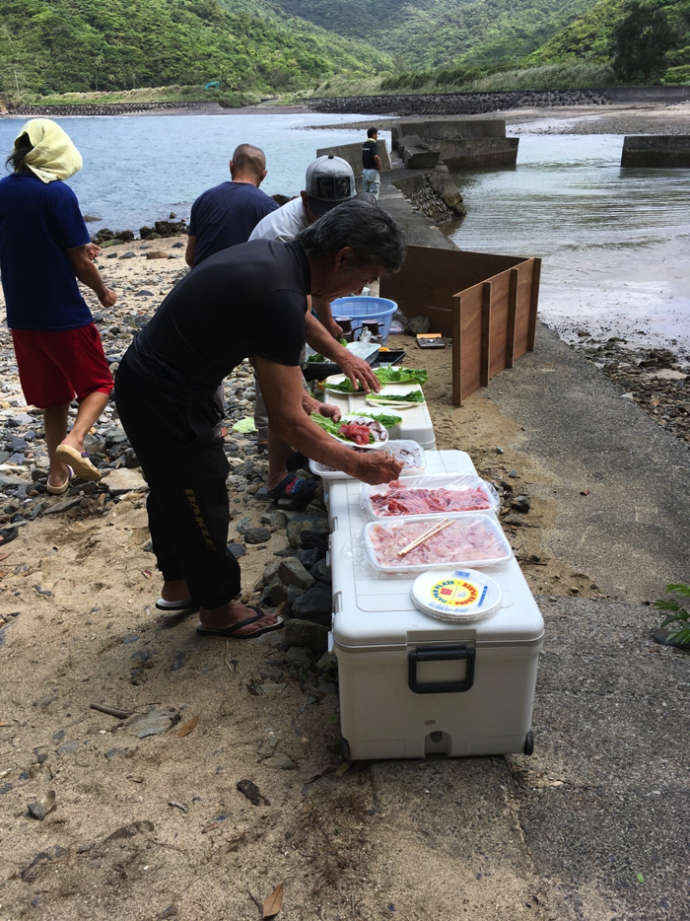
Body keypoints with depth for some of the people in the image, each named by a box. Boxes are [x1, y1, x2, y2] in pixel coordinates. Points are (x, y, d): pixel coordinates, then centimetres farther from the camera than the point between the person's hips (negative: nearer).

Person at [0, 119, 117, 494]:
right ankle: (72, 441, -13)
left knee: (53, 396, 18)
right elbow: (79, 262, -12)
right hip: (64, 315, -6)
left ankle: (58, 473, 24)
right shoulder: (57, 193, -14)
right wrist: (103, 291, 6)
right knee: (98, 384, 10)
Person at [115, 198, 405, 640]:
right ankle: (218, 609, 30)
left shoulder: (273, 254, 0)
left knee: (174, 491, 24)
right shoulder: (280, 297, -30)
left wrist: (304, 400, 15)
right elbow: (287, 422, -26)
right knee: (202, 500, 8)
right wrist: (356, 465, -17)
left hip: (144, 383, 10)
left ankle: (178, 585, 46)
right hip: (166, 402, -10)